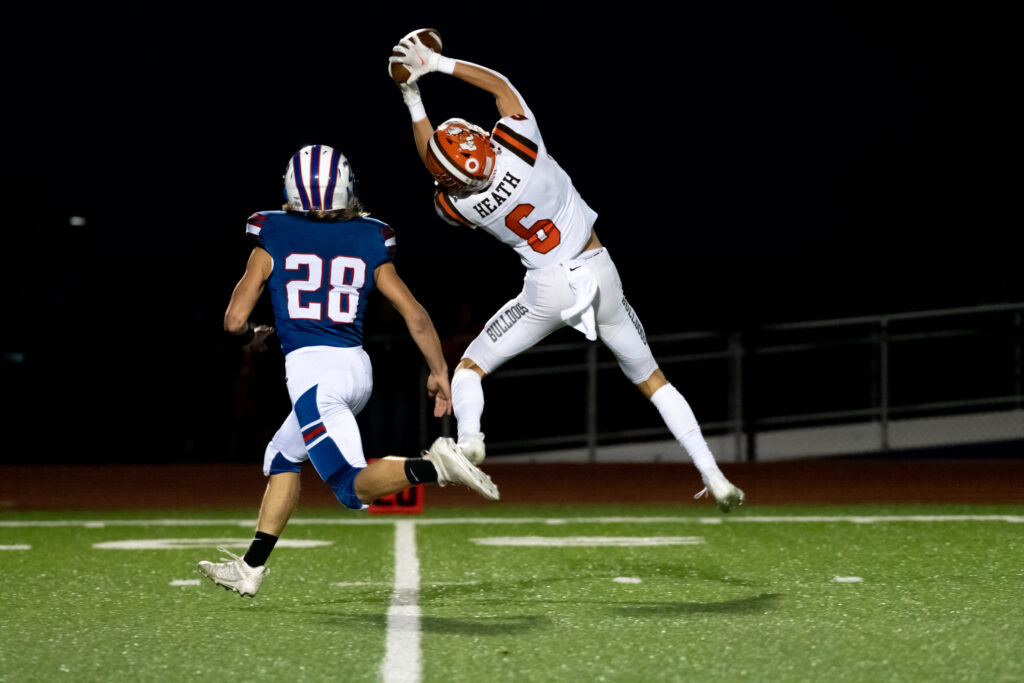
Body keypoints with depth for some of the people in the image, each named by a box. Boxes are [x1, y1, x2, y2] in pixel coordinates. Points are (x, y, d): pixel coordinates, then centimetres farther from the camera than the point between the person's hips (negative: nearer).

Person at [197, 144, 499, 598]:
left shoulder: (273, 240, 3)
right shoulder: (369, 242, 11)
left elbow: (235, 320, 1)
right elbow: (415, 315, 7)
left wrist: (251, 338, 23)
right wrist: (439, 372, 17)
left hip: (311, 368, -5)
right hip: (358, 368, 6)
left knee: (354, 488, -8)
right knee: (282, 458, 23)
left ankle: (431, 467, -33)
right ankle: (251, 567, 21)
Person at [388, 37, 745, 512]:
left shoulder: (459, 204, -14)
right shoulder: (518, 147, -17)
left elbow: (435, 170, 10)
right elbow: (499, 83, 0)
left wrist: (413, 97, 15)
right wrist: (438, 64, 4)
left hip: (548, 291, -2)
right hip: (600, 275, 2)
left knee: (470, 367, 14)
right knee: (651, 380, 16)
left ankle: (468, 437, -17)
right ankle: (713, 476, 9)